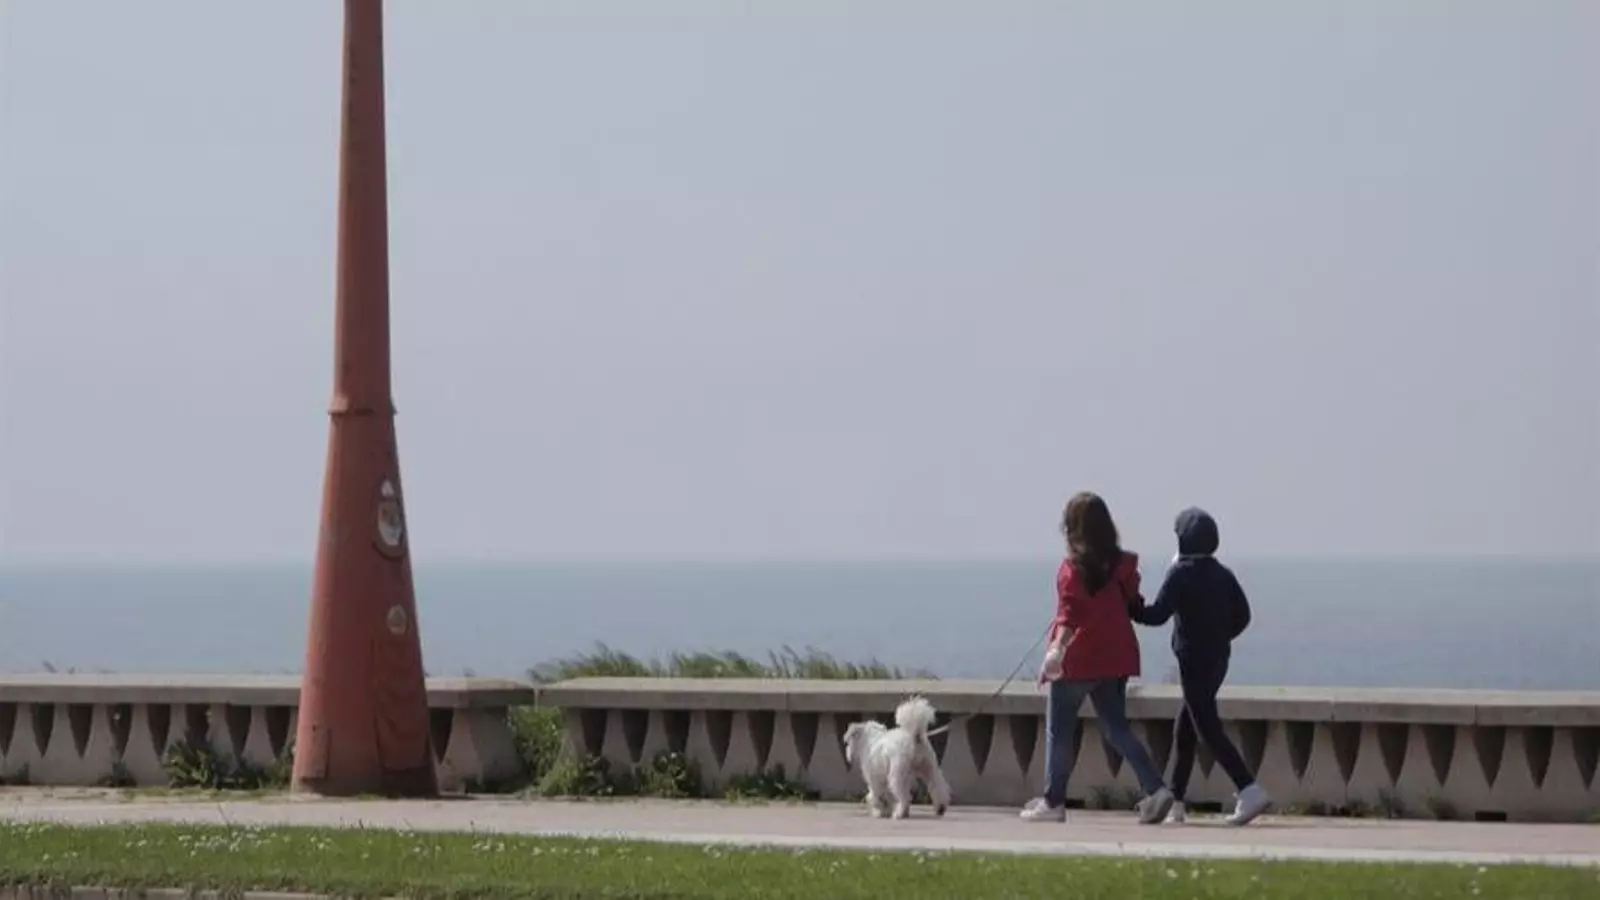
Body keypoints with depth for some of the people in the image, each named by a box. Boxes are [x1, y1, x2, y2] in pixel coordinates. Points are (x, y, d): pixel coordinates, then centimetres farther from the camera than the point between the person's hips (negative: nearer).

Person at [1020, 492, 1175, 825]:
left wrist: (1057, 649, -27)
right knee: (1116, 726, 10)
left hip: (1079, 659, -6)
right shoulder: (1119, 563, 5)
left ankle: (1053, 801, 10)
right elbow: (1131, 602, 11)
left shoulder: (1073, 566, -12)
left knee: (1059, 729, 6)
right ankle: (1155, 789, -5)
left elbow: (1070, 613, -22)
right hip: (1116, 657, 6)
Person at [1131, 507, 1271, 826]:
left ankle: (1250, 791, -23)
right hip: (1218, 659, 8)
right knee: (1184, 729, 15)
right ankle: (1175, 803, 19)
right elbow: (1241, 616, 8)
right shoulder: (1223, 575, 9)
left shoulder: (1181, 574, -12)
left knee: (1208, 729, -9)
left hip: (1193, 659, -8)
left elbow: (1157, 615, -17)